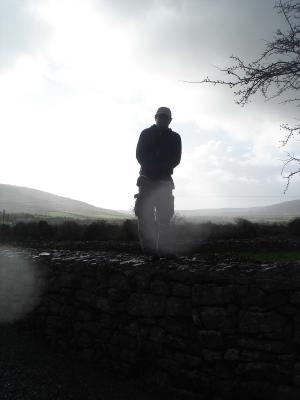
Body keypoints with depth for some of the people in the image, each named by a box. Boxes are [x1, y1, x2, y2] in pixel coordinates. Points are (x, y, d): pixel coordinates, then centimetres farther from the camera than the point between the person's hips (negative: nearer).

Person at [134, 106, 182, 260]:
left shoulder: (175, 137, 12)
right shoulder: (146, 134, 10)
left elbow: (176, 159, 1)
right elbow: (139, 155, 0)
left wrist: (162, 168, -15)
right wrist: (152, 168, -13)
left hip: (164, 180, 1)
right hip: (147, 178, -1)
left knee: (164, 215, -5)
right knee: (144, 214, -10)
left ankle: (164, 249, -4)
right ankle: (150, 249, -10)